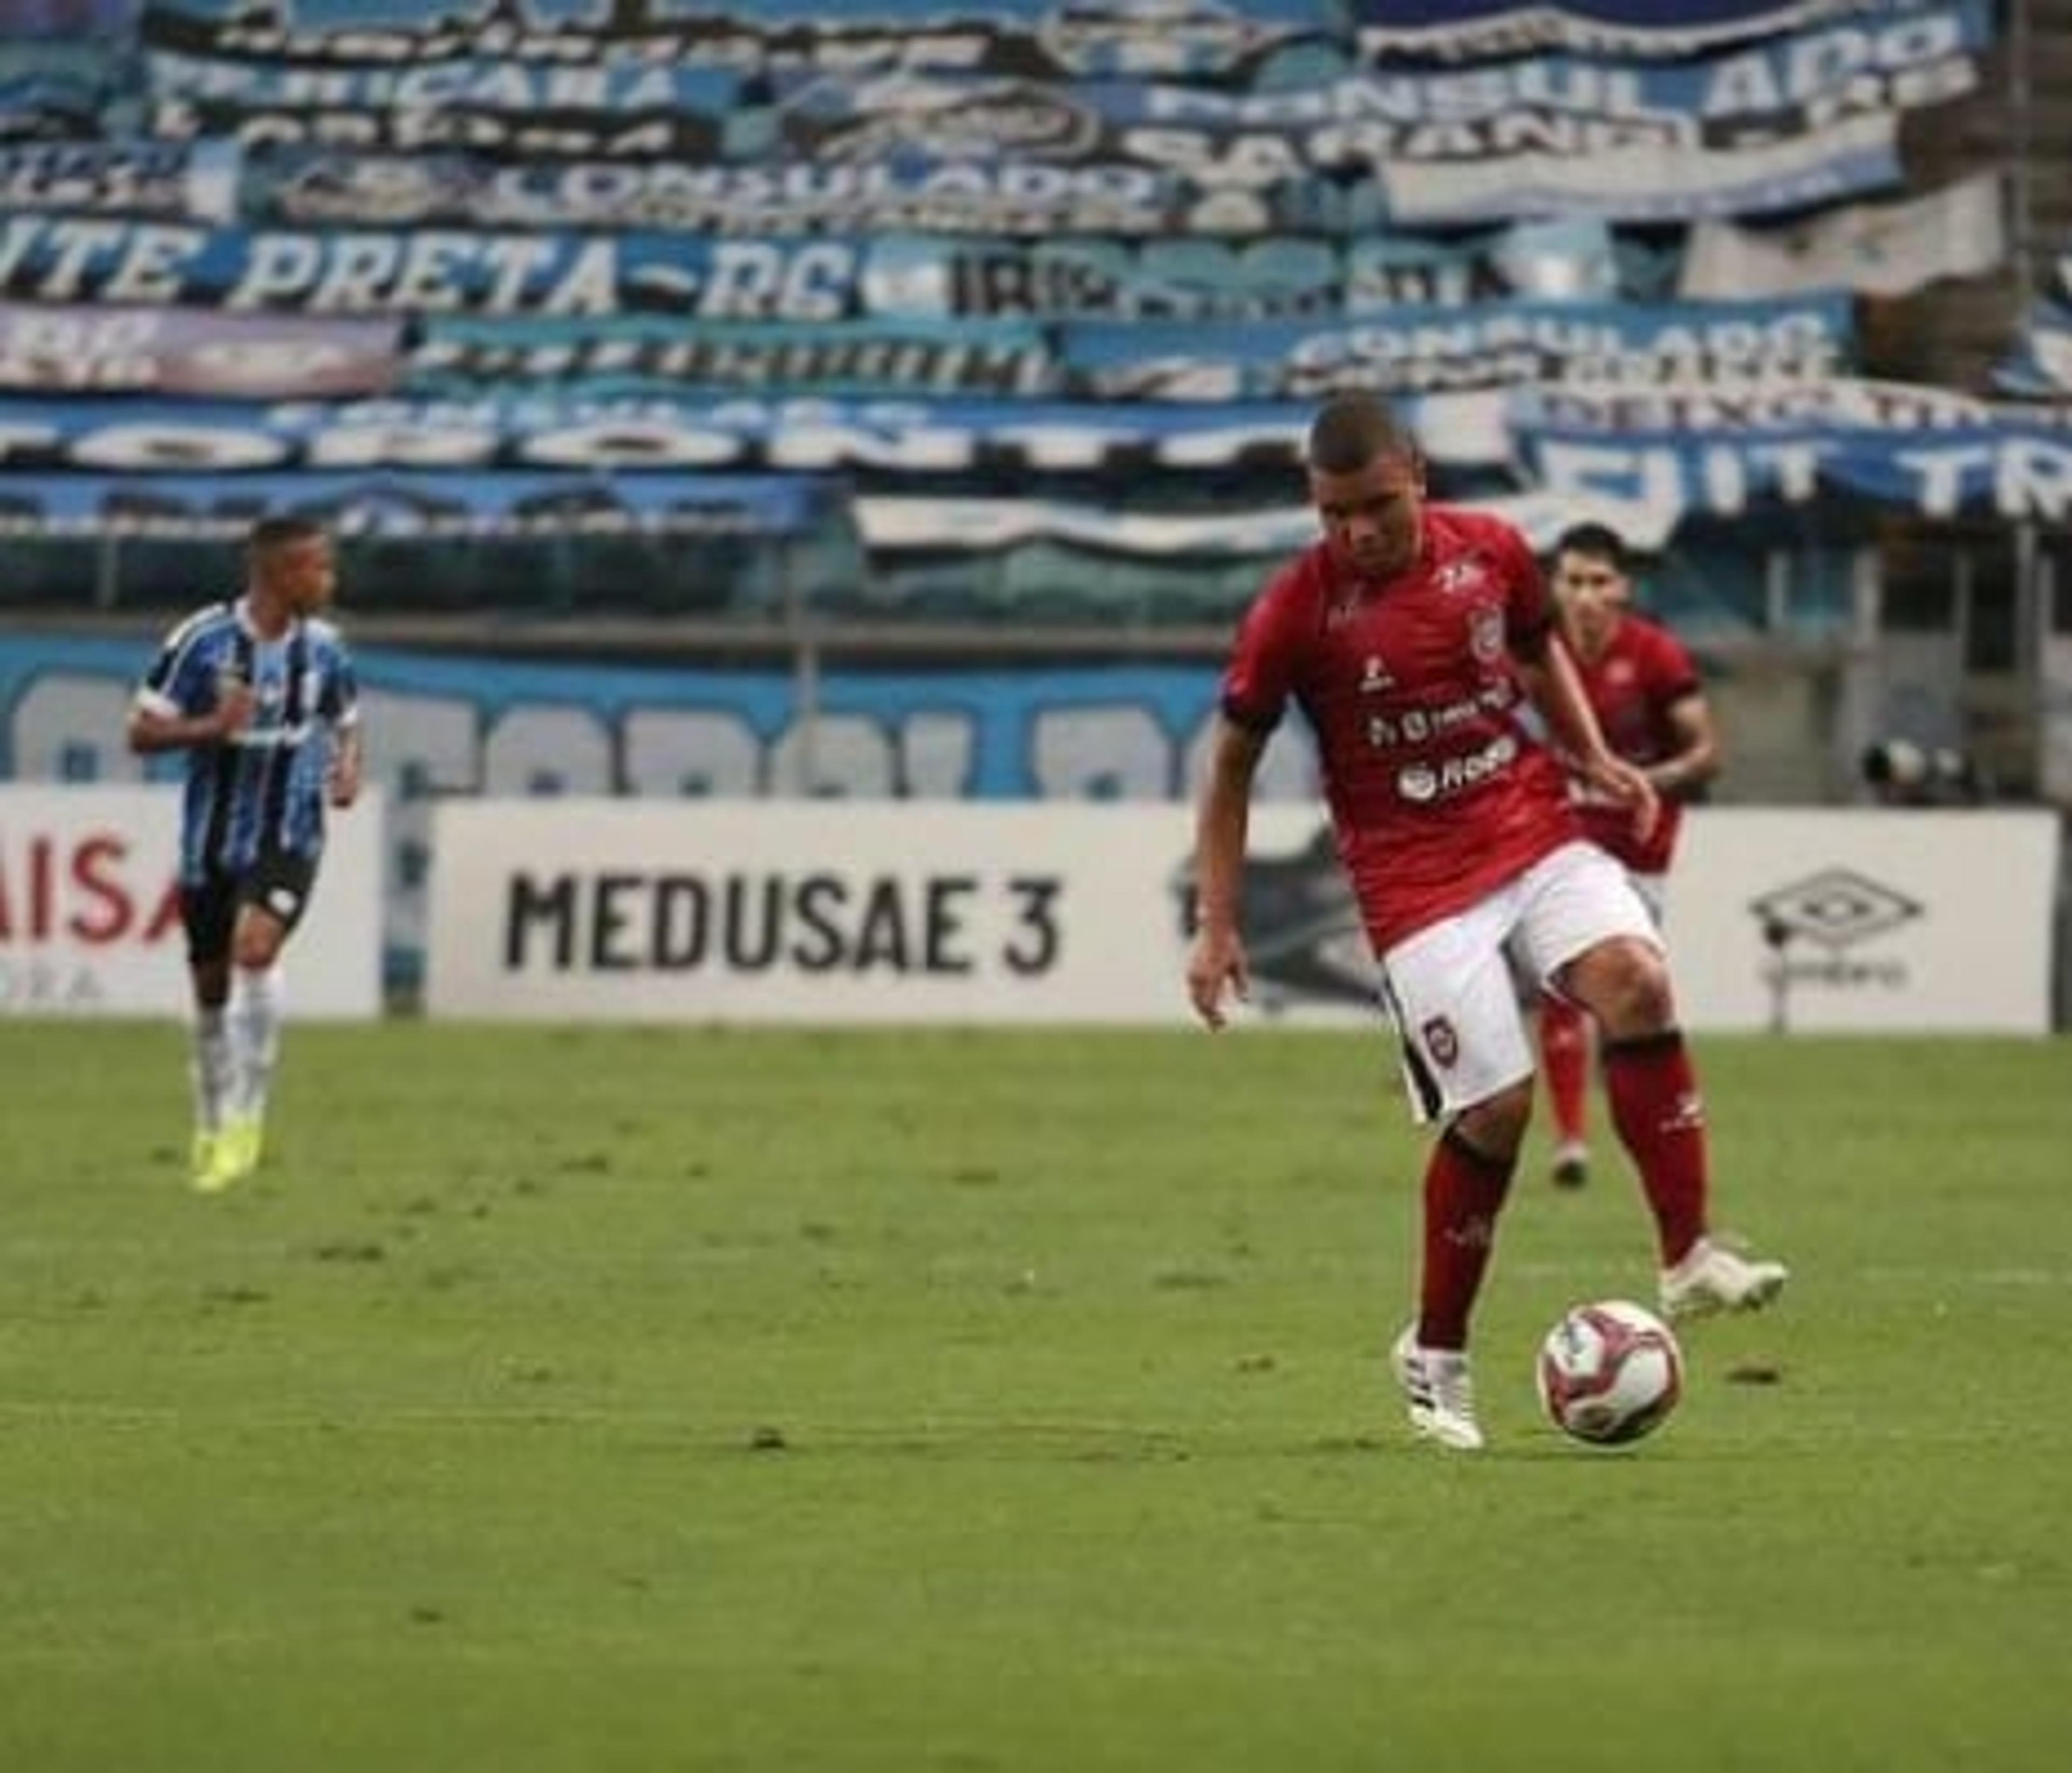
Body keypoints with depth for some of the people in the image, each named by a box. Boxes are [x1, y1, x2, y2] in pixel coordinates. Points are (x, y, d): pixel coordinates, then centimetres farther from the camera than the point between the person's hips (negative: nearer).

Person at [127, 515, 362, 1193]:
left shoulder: (324, 648, 0)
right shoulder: (203, 641, -12)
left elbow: (346, 723, 17)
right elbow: (142, 732, -10)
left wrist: (348, 770, -5)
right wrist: (214, 726, -27)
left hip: (288, 838, 0)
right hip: (211, 839, 0)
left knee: (255, 950, -24)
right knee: (211, 989, 9)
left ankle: (246, 1114, -13)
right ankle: (211, 1127, 30)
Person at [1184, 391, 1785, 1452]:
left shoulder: (1491, 553, 0)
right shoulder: (1296, 611, -9)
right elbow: (1232, 765, 1)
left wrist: (1593, 760, 8)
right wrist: (1216, 927, -1)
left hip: (1531, 827, 3)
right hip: (1412, 878, -3)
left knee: (1635, 979, -24)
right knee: (1496, 1105, -10)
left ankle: (1689, 1260, -18)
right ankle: (1435, 1356, 9)